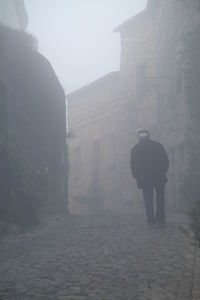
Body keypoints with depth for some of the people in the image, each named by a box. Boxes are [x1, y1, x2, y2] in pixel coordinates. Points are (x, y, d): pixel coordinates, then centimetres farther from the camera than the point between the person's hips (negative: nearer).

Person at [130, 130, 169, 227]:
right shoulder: (158, 145, 2)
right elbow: (166, 161, 3)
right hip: (159, 177, 1)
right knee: (160, 198, 11)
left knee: (148, 199, 6)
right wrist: (163, 171, 14)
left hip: (144, 178, -1)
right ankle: (160, 219, 8)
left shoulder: (135, 149, 0)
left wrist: (137, 176, 10)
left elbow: (133, 165, 0)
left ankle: (151, 219, 2)